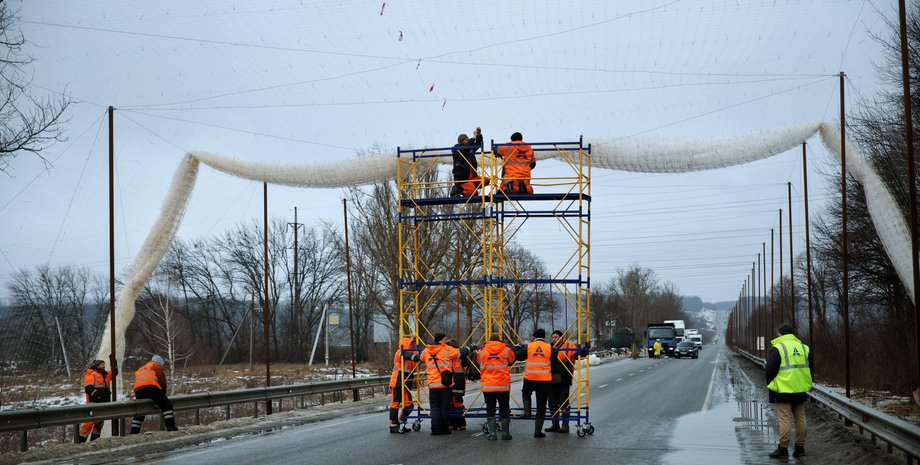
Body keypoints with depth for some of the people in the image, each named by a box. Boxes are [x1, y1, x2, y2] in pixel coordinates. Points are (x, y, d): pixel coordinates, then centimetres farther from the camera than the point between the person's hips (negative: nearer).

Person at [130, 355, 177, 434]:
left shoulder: (140, 370, 41)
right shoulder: (156, 365, 23)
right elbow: (162, 380, 16)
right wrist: (163, 393, 29)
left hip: (138, 389, 6)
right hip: (151, 386, -6)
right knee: (167, 405, -4)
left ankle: (133, 433, 13)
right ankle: (171, 427, -18)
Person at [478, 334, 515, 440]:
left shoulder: (482, 351, 4)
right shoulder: (506, 350, 0)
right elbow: (511, 361, 17)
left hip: (488, 385, 1)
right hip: (503, 385, -1)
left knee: (490, 410, 6)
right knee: (504, 410, 8)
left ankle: (492, 433, 1)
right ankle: (505, 433, 10)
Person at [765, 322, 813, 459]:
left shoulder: (777, 348, -9)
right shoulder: (803, 348, 10)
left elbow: (770, 370, -12)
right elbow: (810, 369, 15)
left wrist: (770, 382, 6)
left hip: (783, 391, -6)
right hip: (801, 391, 6)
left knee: (785, 419, -3)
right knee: (800, 418, 12)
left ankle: (783, 449, -1)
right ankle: (800, 447, 17)